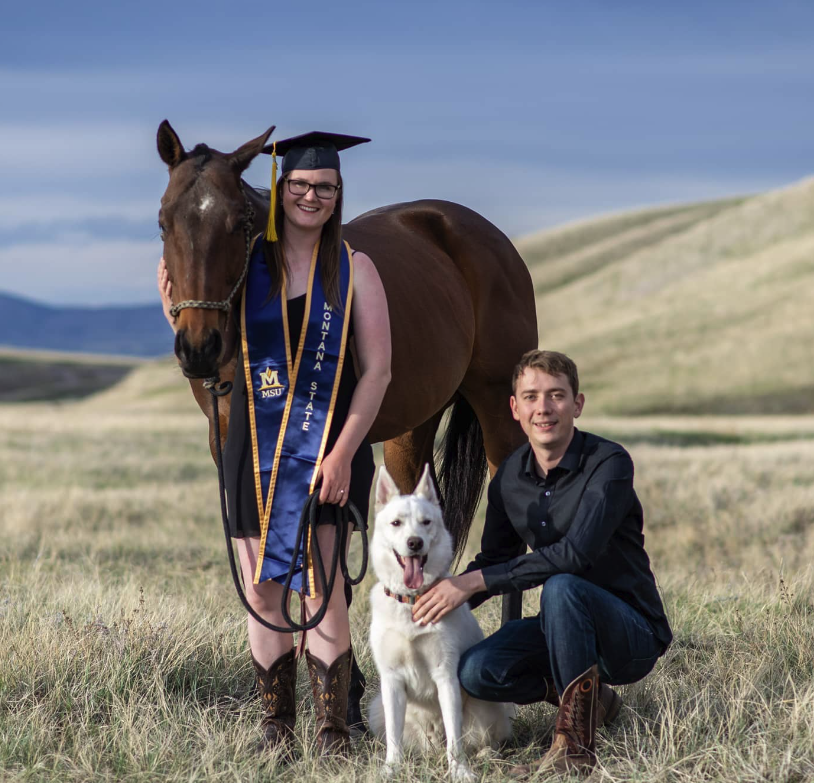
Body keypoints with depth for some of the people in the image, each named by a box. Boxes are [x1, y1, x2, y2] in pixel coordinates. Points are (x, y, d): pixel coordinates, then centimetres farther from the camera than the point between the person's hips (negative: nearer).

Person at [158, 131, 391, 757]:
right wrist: (174, 307, -10)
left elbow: (377, 370, -5)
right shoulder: (243, 263, 3)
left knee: (321, 584, -10)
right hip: (257, 446, 2)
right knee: (261, 590, 5)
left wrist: (343, 454, -13)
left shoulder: (354, 269, -1)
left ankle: (334, 733, -3)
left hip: (331, 445, -2)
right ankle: (277, 726, 17)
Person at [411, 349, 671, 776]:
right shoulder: (510, 475, 2)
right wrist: (444, 598, -7)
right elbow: (494, 559, 12)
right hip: (570, 626, 6)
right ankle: (590, 696, 7)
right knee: (475, 671, -19)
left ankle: (575, 744, -25)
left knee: (561, 587, -36)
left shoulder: (609, 464, -19)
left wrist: (474, 582, -30)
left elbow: (576, 552, -31)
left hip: (634, 634, -6)